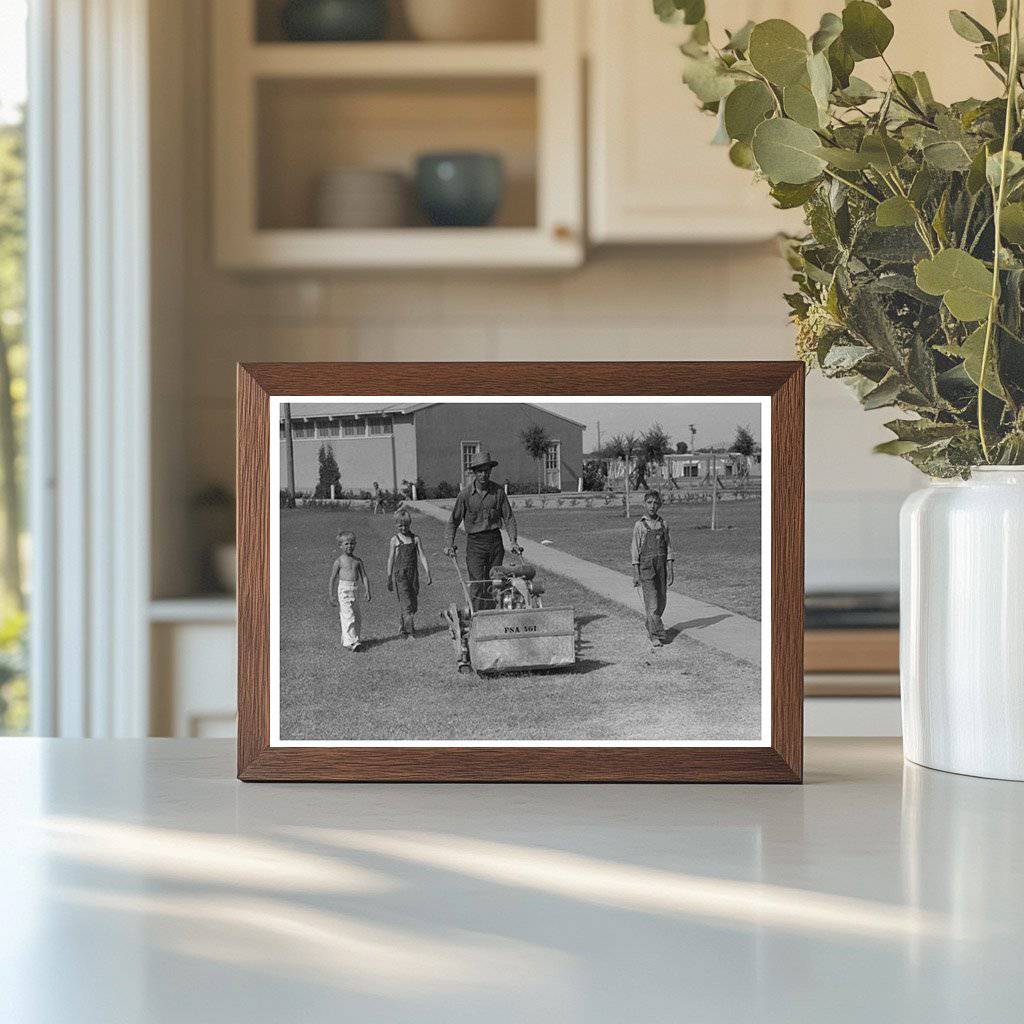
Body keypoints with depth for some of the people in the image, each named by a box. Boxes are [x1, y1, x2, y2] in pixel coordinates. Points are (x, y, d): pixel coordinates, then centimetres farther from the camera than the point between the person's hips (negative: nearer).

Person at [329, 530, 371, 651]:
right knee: (348, 616, -12)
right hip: (343, 590, -6)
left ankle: (345, 640, 21)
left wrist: (367, 591, -1)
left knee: (356, 616, 9)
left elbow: (364, 577, 12)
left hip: (355, 590, 6)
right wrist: (332, 596, -7)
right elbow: (332, 579, -3)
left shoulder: (357, 561, 10)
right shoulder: (339, 561, -4)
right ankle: (350, 642, -15)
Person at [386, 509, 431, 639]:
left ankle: (402, 626, 29)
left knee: (413, 604, 8)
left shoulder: (415, 539, 7)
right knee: (406, 604, -9)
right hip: (400, 575, -4)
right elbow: (390, 560, 3)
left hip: (413, 574, 4)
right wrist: (389, 579, 2)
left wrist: (427, 573, -1)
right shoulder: (395, 540, 0)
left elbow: (421, 556, 6)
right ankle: (409, 633, -10)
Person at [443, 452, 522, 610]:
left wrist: (514, 541, -6)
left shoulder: (498, 492, 2)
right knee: (477, 585, -10)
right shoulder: (465, 494, -2)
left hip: (495, 541, 2)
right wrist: (449, 545, -7)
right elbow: (453, 521, 3)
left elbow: (508, 518, 6)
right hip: (475, 542, -2)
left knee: (493, 584, 5)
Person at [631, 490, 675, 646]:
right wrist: (636, 574, -5)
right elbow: (635, 550, -1)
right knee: (651, 601, -8)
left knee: (661, 600, 8)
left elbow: (668, 547, 7)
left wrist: (670, 570, 1)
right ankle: (656, 635, -7)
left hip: (661, 565, 4)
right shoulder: (639, 525, -2)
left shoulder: (663, 524, 7)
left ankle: (650, 627, 28)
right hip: (646, 567, -4)